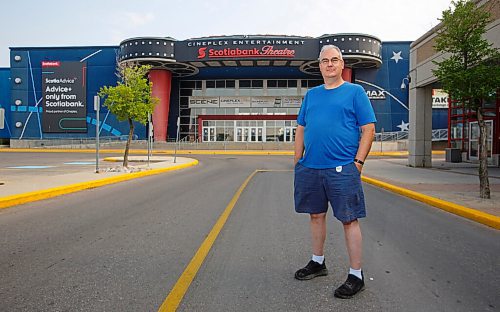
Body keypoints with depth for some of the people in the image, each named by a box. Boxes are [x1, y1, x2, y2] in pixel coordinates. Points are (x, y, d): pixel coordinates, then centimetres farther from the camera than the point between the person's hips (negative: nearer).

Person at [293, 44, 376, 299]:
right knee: (316, 215, 15)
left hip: (341, 169, -5)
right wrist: (297, 161, 10)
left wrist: (358, 162, -10)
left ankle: (356, 275, 11)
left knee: (349, 219, -1)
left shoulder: (355, 92, 2)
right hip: (309, 168, 5)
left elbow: (369, 128, -2)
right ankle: (317, 263, 32)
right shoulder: (311, 94, 16)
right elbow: (301, 129, 17)